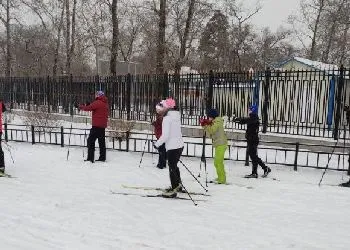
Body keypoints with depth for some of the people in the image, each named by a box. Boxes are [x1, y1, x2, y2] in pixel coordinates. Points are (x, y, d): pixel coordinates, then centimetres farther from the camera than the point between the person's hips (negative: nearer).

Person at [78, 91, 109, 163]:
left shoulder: (97, 102, -12)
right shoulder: (105, 103, 14)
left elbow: (89, 108, -15)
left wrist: (81, 107, 4)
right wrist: (88, 105, 10)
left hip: (96, 125, -9)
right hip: (103, 125, 9)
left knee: (91, 140, -5)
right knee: (102, 141, 12)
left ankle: (90, 158, -9)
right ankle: (102, 157, 16)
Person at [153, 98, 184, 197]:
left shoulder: (167, 118, -17)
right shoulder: (176, 116, 10)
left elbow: (165, 135, -21)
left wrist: (157, 144, -7)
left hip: (172, 146, -9)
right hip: (179, 145, 9)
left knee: (172, 168, 2)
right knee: (174, 165, 24)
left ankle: (173, 190, 10)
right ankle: (178, 184, 37)